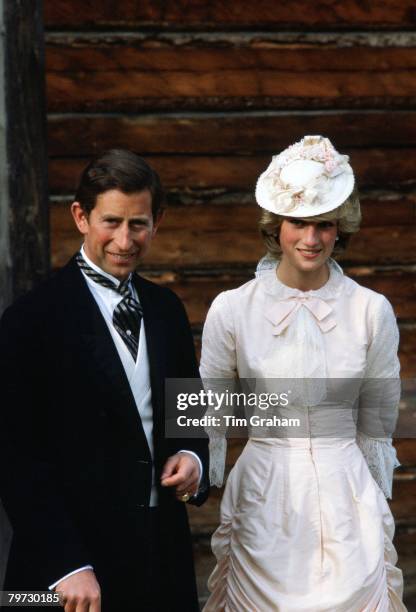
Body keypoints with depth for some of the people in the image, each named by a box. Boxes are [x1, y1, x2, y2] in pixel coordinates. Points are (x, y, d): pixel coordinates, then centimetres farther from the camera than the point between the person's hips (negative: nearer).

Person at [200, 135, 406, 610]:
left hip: (345, 495, 0)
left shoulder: (371, 311, -3)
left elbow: (376, 431, 7)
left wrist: (376, 515, 12)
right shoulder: (231, 309, -4)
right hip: (263, 497, 0)